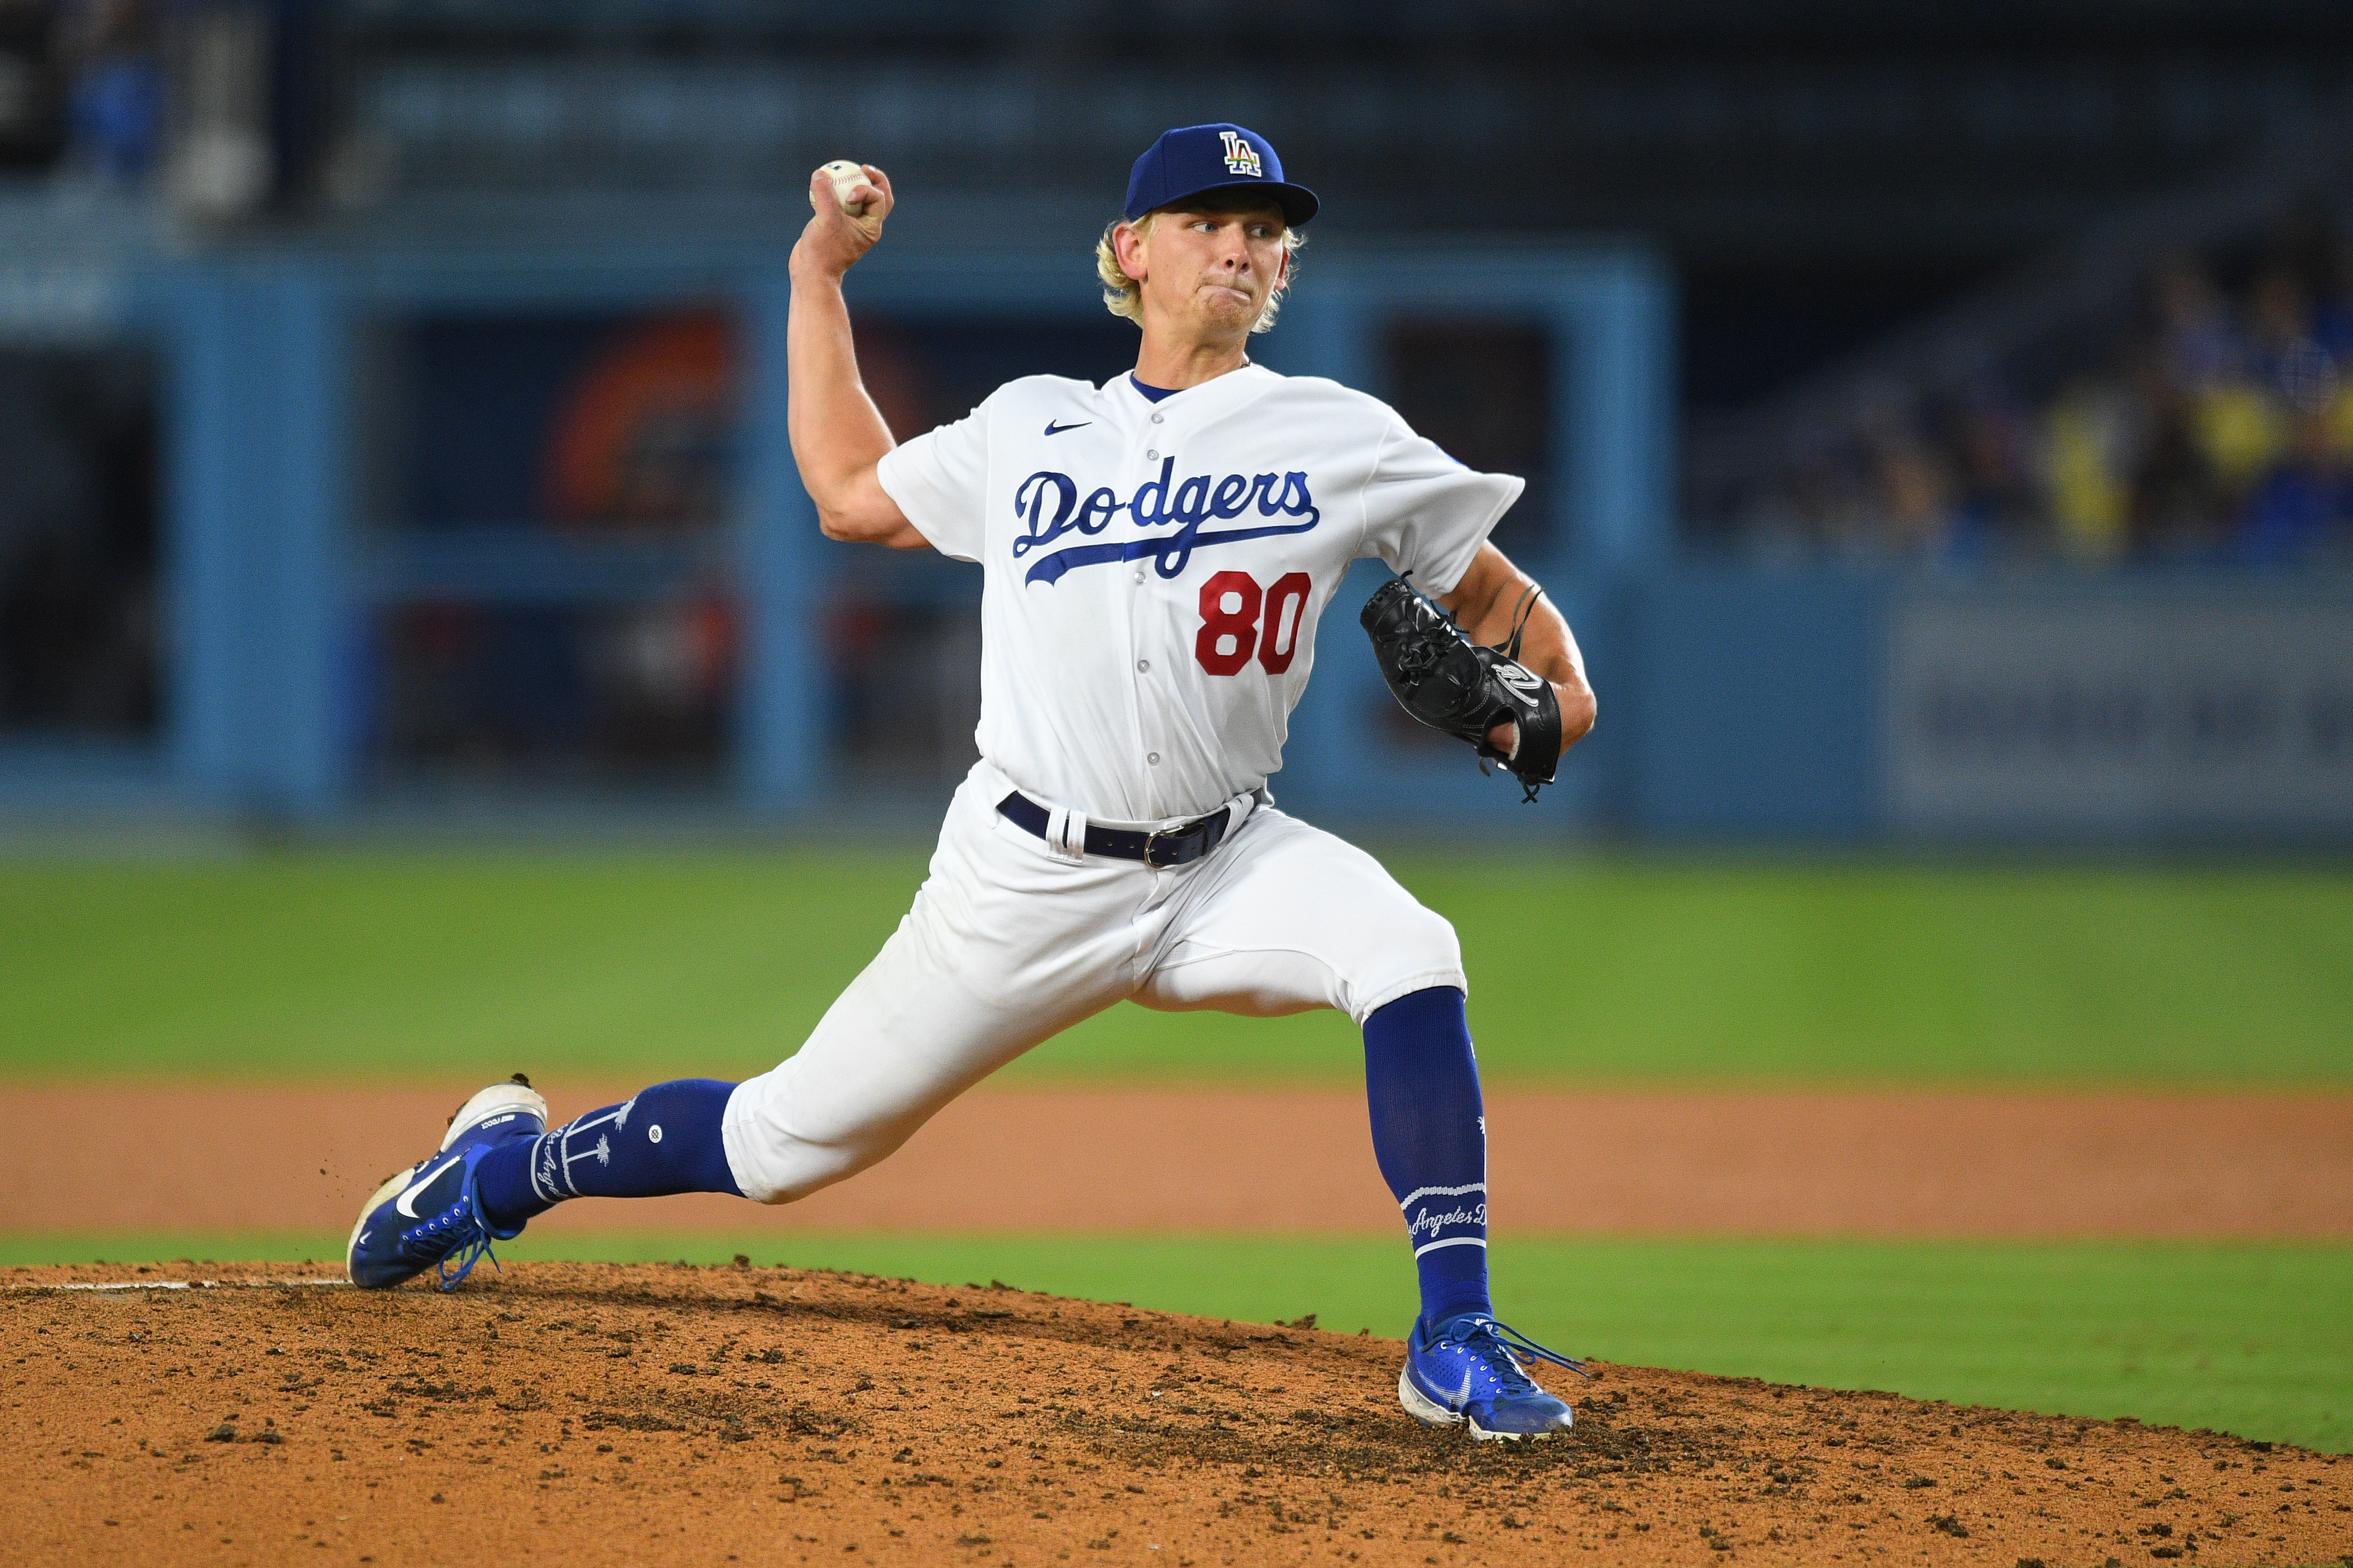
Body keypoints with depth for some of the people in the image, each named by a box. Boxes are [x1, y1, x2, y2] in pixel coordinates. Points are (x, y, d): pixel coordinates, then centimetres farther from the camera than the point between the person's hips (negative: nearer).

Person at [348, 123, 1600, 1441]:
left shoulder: (1342, 438, 2)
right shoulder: (1029, 428, 9)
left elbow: (1498, 598, 6)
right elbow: (851, 494, 21)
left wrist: (1556, 692, -15)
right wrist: (820, 272, 22)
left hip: (1227, 868, 0)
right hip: (1029, 875, 0)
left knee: (1411, 952, -30)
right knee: (785, 1144, 3)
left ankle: (1455, 1341, -23)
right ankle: (512, 1164, 31)